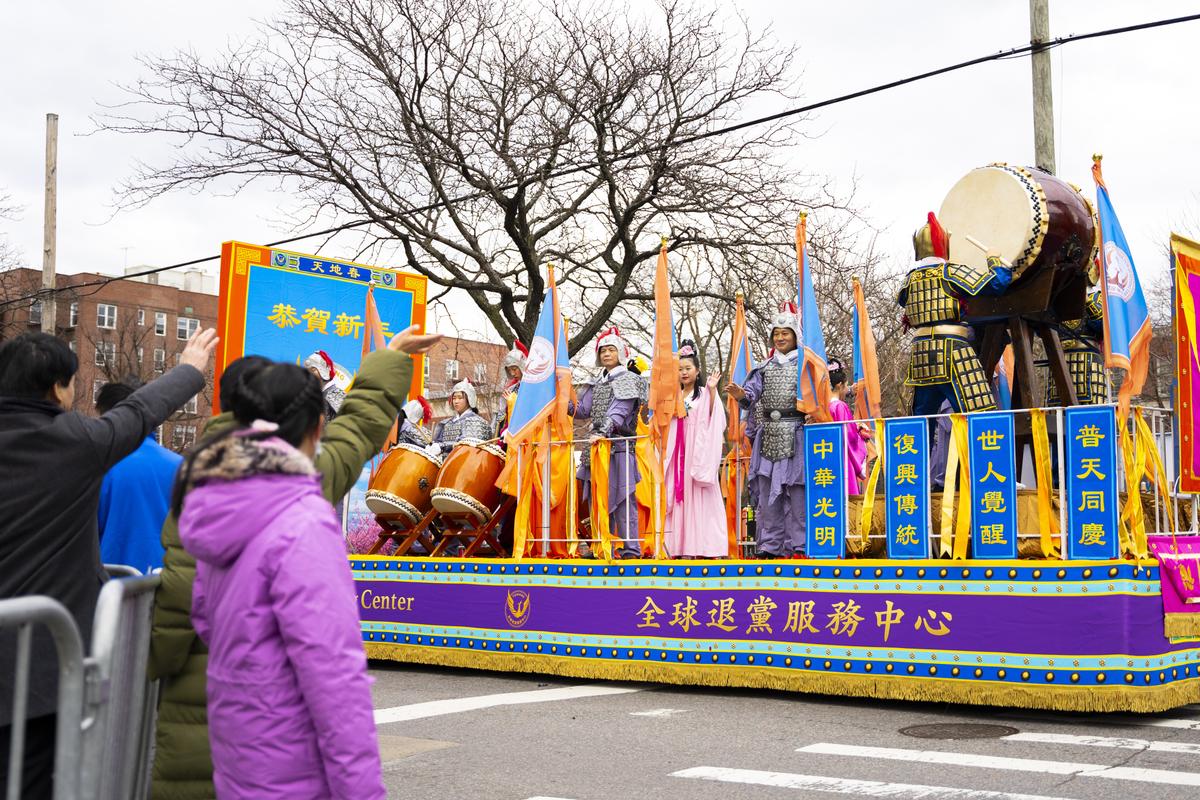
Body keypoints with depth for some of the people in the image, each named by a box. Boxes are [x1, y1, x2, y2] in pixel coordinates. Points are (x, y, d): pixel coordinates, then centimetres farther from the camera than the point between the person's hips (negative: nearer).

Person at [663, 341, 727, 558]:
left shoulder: (705, 393, 3)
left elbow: (713, 417, -13)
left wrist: (712, 391, -22)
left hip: (699, 452, -4)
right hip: (679, 452, 4)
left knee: (699, 497, -8)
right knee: (680, 494, -1)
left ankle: (703, 546, -9)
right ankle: (684, 547, -1)